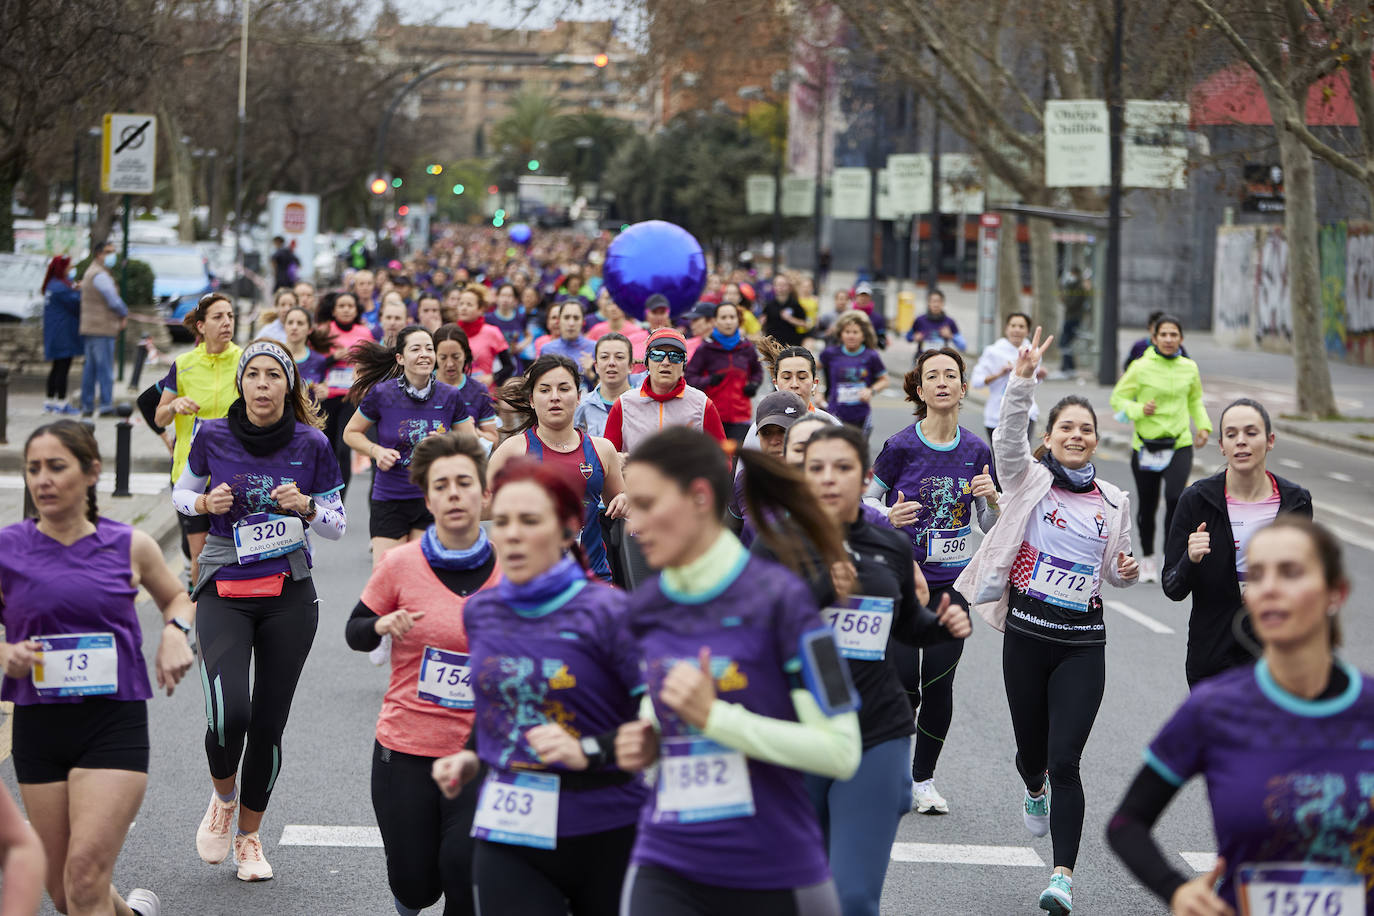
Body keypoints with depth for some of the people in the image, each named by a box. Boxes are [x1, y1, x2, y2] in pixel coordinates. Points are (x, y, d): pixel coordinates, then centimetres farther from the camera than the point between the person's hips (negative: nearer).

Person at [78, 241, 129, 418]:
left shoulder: (90, 273, 20)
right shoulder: (100, 275, -13)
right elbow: (113, 300, -18)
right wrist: (124, 315, 1)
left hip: (89, 328, 10)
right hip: (102, 329, -10)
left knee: (90, 368, 10)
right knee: (105, 368, -9)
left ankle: (87, 406, 12)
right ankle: (106, 406, -12)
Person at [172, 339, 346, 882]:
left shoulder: (311, 444, -2)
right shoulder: (213, 437, -2)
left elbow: (336, 525, 6)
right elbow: (181, 494, 13)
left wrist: (306, 506, -15)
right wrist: (206, 502, -8)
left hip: (288, 594, 1)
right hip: (224, 592, -1)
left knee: (268, 723, 3)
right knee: (229, 715, -19)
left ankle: (249, 837, 24)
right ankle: (223, 798, 14)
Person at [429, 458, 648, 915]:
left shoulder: (608, 613, -9)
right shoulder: (481, 612, 8)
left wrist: (589, 751, -25)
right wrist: (472, 758, 10)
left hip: (606, 839, -3)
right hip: (507, 838, 3)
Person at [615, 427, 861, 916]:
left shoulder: (777, 597, -11)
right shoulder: (645, 609, 6)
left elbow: (841, 751, -14)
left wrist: (715, 716, -19)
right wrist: (647, 744, 1)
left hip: (774, 874, -3)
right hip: (666, 870, 4)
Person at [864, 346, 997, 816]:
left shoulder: (976, 451, 2)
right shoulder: (900, 447, -8)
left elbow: (990, 526, 10)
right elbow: (867, 500, 2)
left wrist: (992, 498, -11)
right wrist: (889, 518, -19)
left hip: (952, 582, 3)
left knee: (938, 681, 0)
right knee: (903, 680, -6)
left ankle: (924, 777, 17)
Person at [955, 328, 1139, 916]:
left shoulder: (1114, 503, 10)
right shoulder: (1029, 480, 1)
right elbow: (1008, 436, -20)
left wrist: (1126, 572, -1)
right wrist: (1023, 380, -35)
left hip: (1084, 641, 1)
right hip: (1028, 630, -1)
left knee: (1065, 761, -10)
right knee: (1032, 747, 13)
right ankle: (1035, 791, 51)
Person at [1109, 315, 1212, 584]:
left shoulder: (1189, 368, 4)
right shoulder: (1141, 368, -7)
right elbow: (1118, 398, 0)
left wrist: (1203, 426, 7)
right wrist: (1138, 410, -18)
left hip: (1180, 444, 1)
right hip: (1146, 445, -1)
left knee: (1175, 498, -20)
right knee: (1147, 506, 9)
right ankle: (1147, 557, 33)